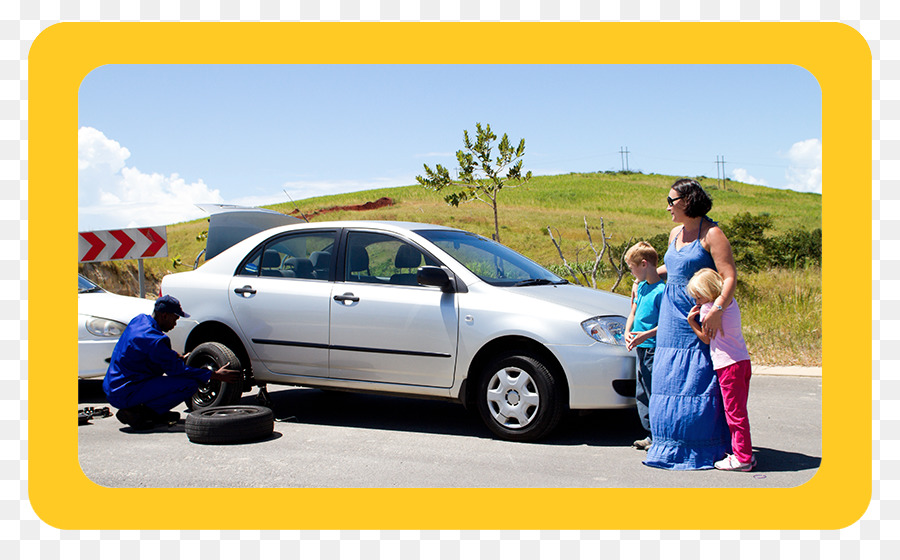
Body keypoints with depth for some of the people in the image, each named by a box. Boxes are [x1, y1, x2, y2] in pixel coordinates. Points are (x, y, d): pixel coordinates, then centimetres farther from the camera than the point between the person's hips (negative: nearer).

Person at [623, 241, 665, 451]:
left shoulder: (662, 290, -14)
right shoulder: (640, 287, 13)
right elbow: (633, 312, 21)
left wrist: (645, 335, -24)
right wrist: (627, 332, 5)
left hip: (655, 348, -9)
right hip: (641, 349, 9)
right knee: (642, 393, 12)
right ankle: (651, 435, 21)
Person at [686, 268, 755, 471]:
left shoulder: (708, 308, -12)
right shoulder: (730, 302, 13)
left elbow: (706, 338, -3)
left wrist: (691, 322, 1)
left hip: (729, 364, -9)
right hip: (743, 360, 9)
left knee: (735, 412, -5)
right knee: (737, 411, 15)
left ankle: (742, 458, -1)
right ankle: (744, 453, 21)